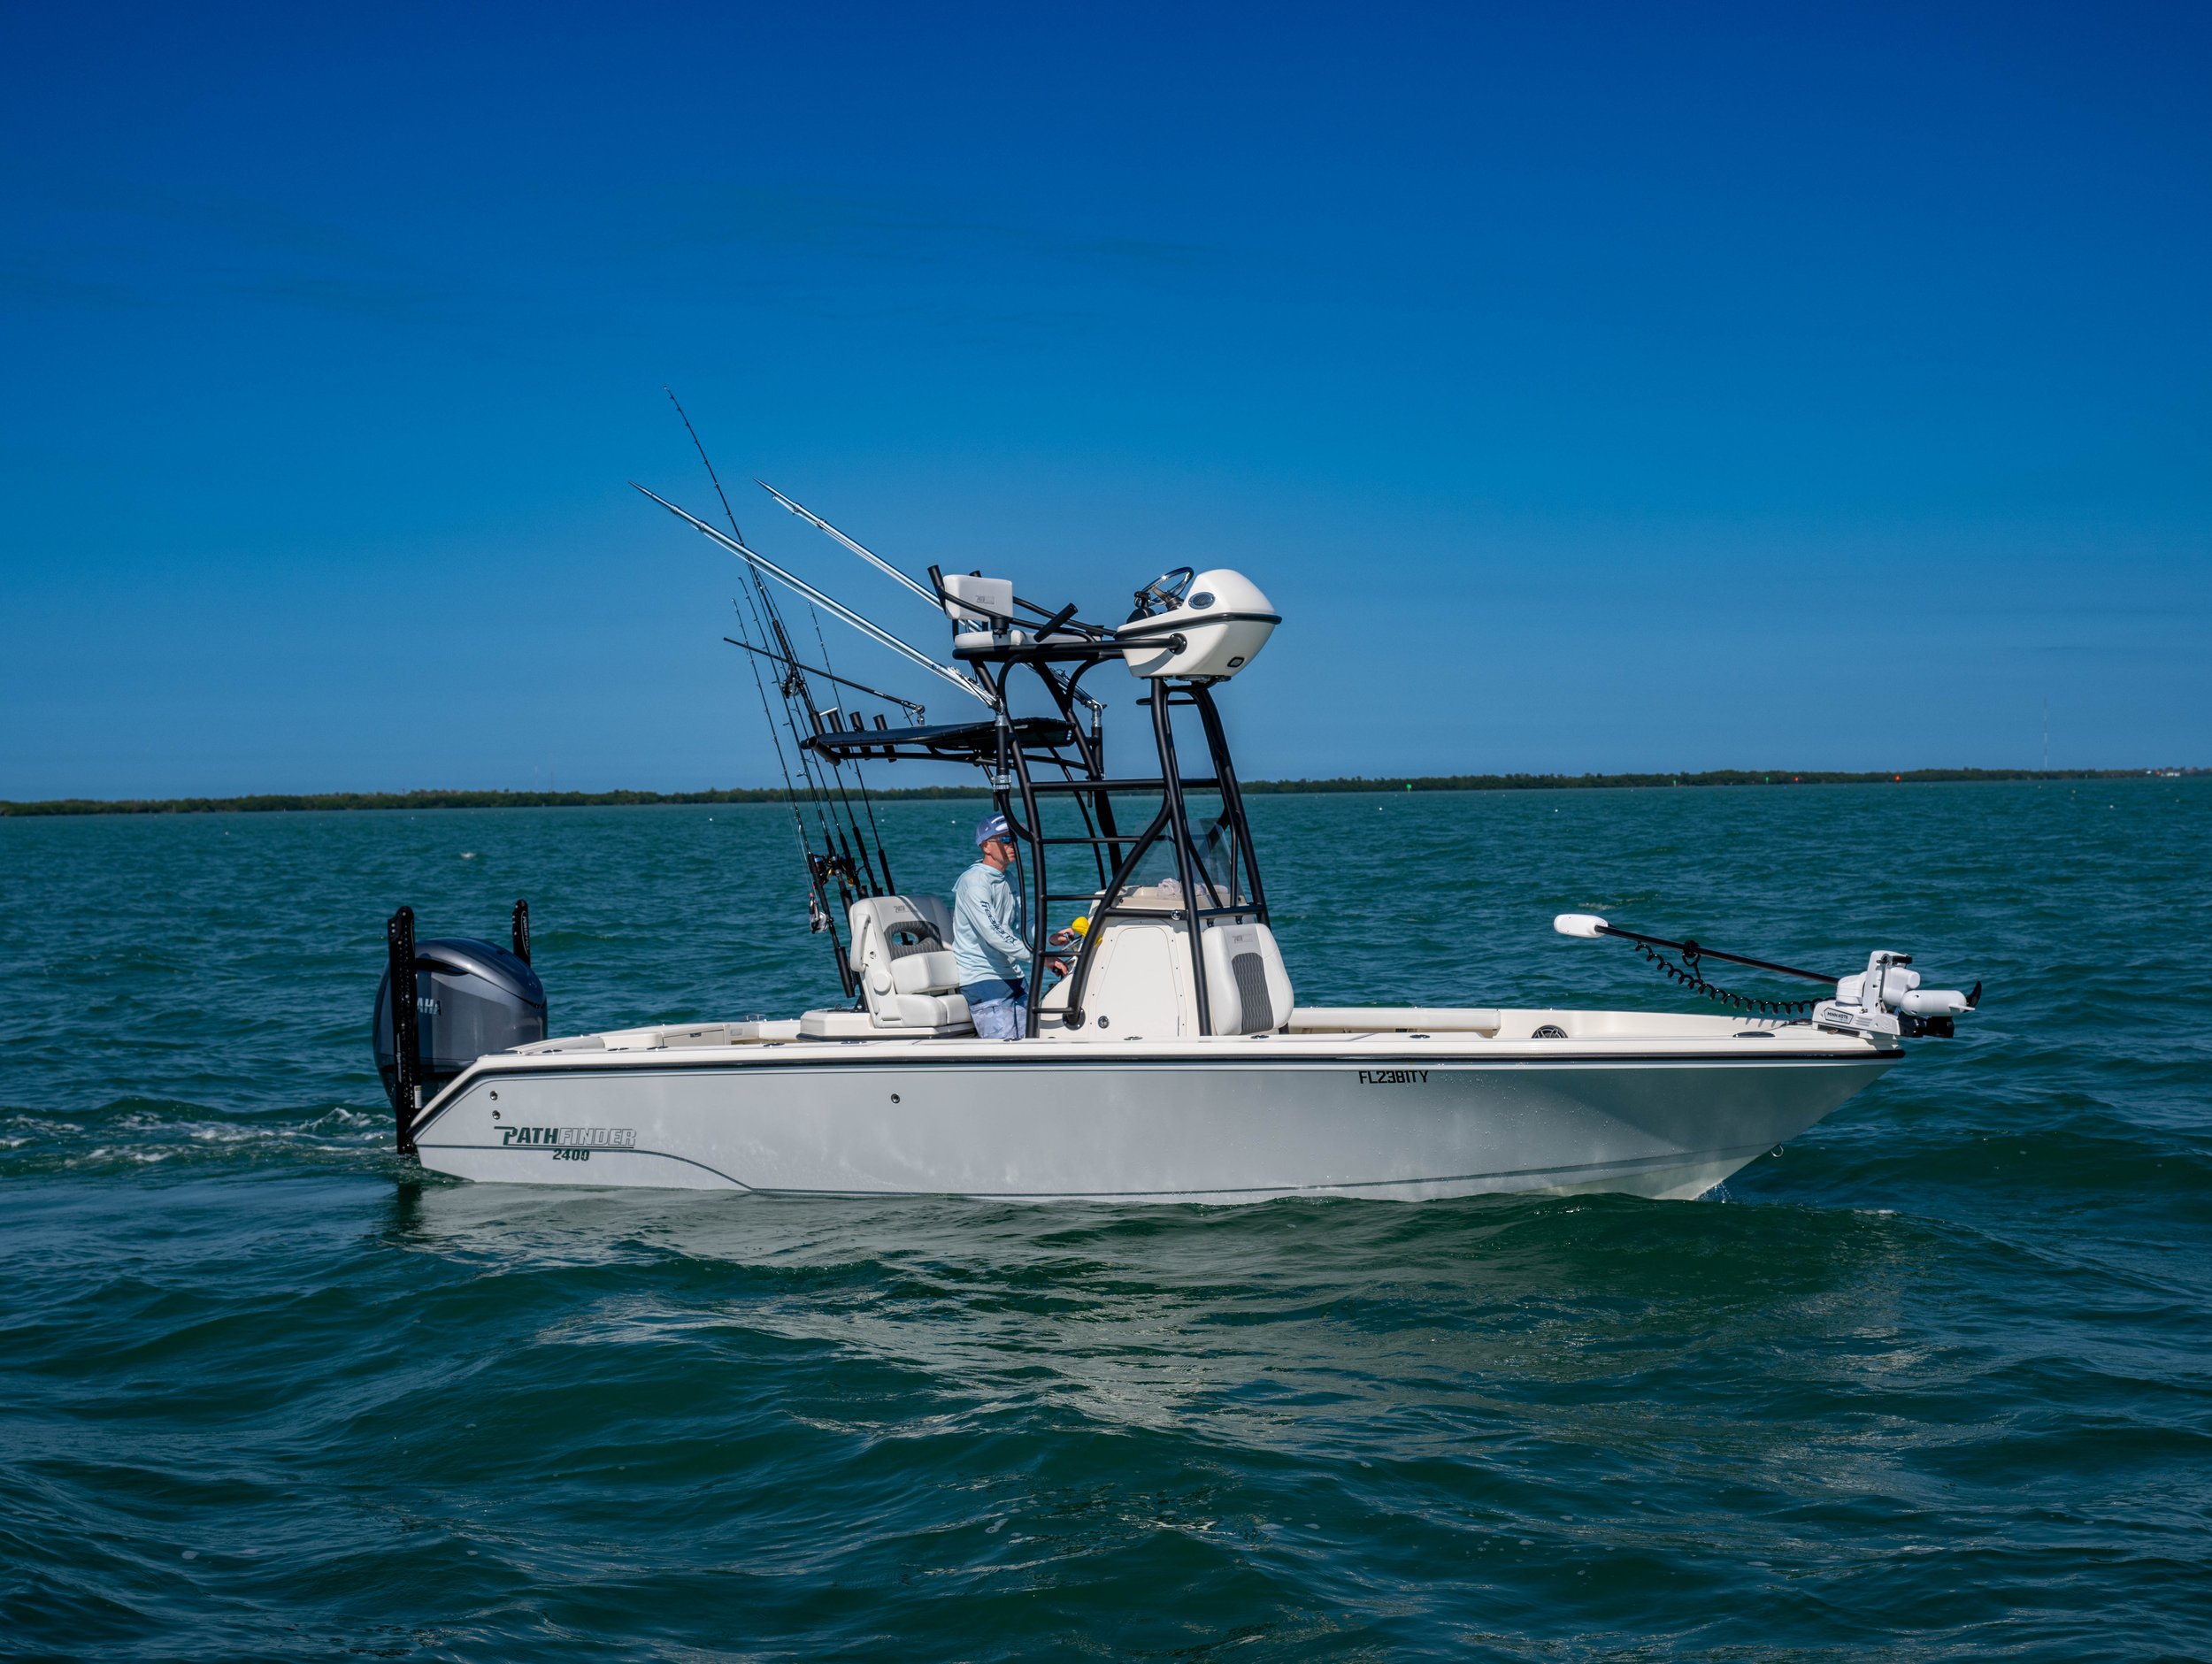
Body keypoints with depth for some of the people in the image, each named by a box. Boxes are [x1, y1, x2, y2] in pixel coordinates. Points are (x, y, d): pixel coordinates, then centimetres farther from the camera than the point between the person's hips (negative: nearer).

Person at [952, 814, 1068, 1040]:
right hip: (984, 981, -9)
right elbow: (992, 934, -24)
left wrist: (1050, 939, 5)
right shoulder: (974, 882, -14)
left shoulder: (1008, 881, 16)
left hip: (1014, 978, 9)